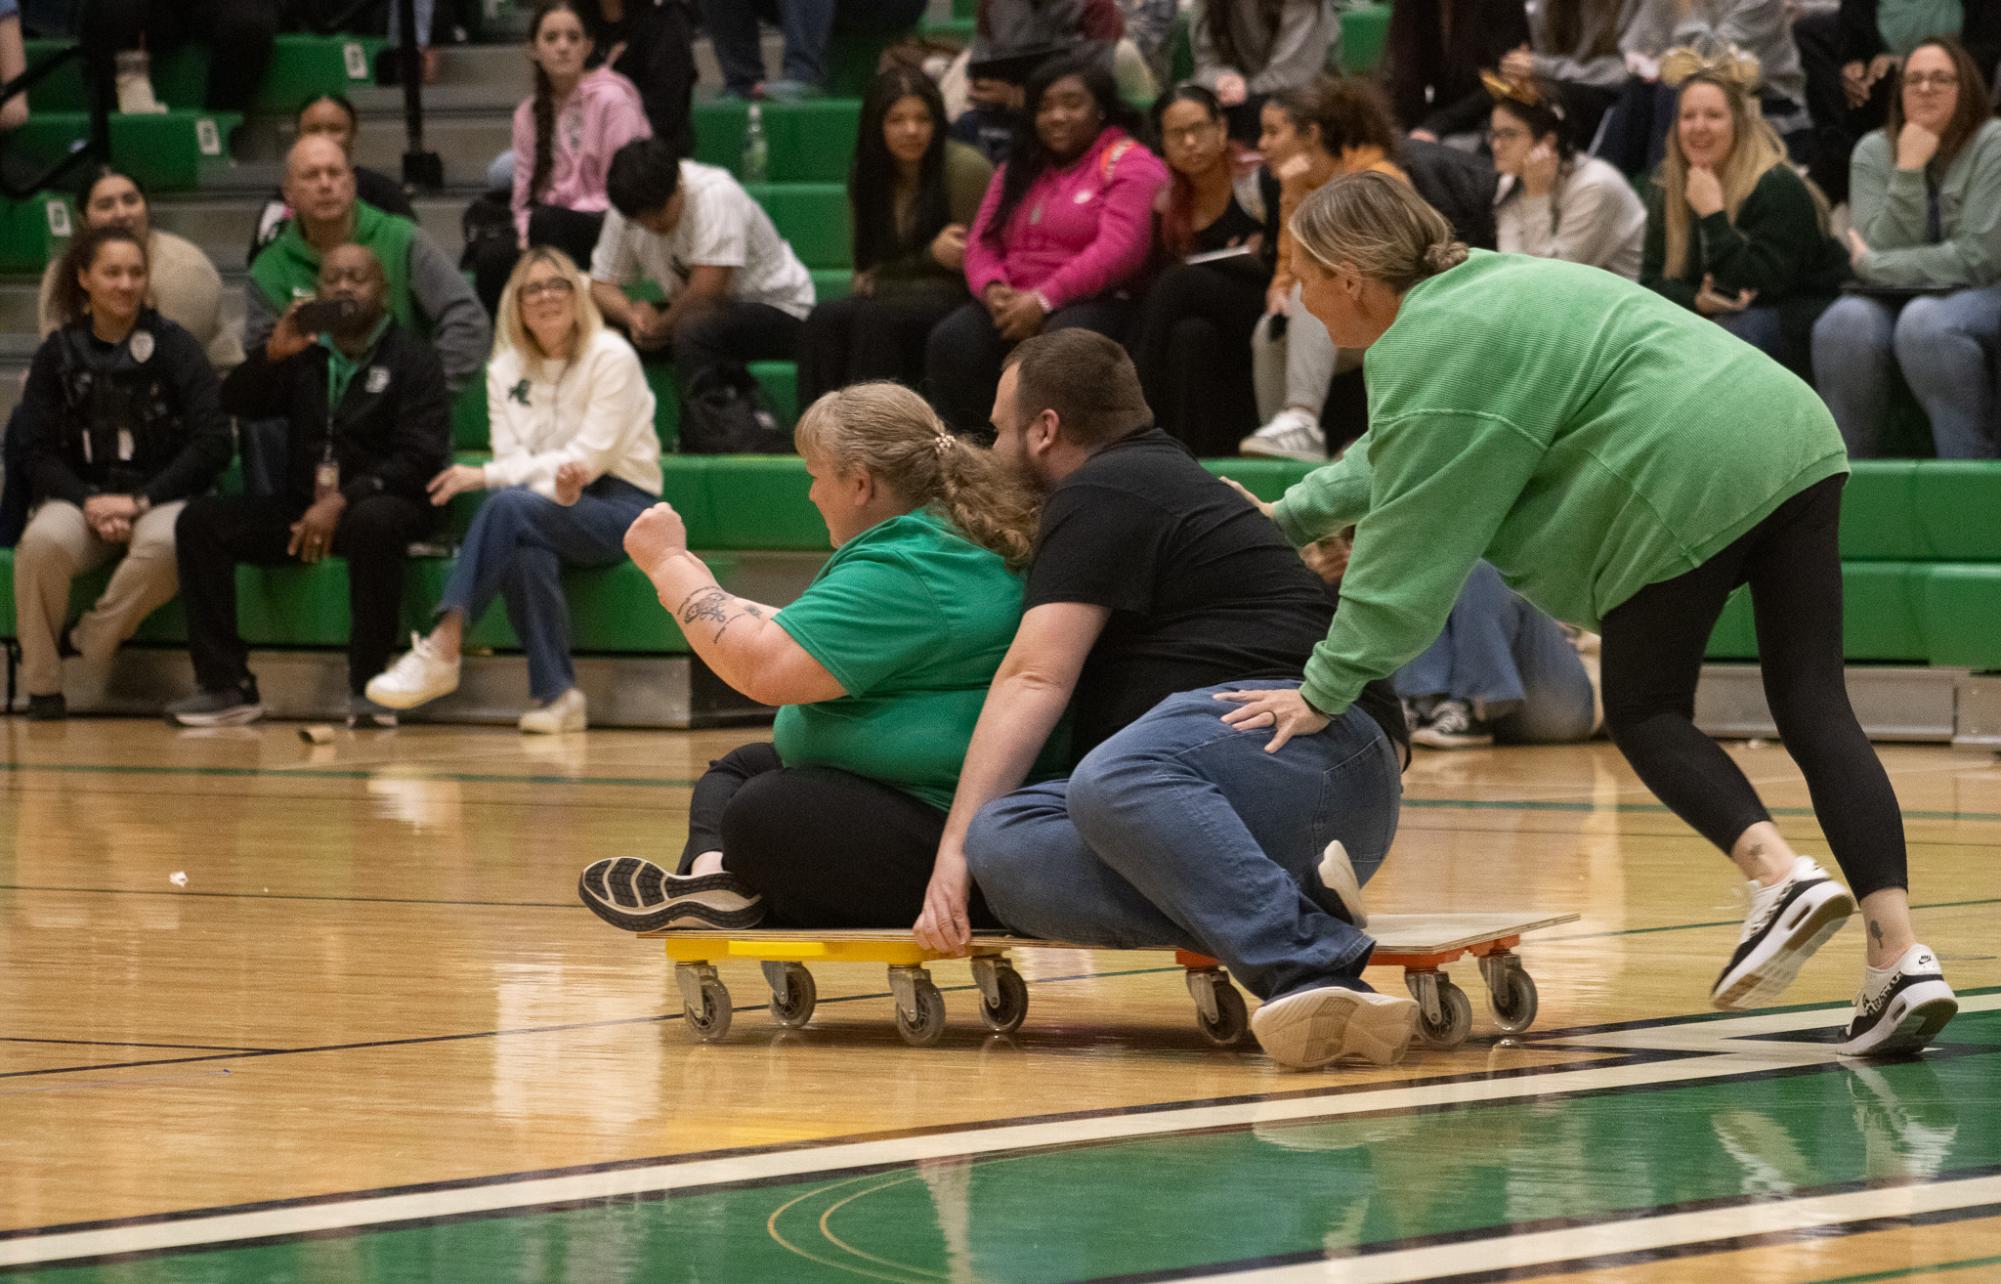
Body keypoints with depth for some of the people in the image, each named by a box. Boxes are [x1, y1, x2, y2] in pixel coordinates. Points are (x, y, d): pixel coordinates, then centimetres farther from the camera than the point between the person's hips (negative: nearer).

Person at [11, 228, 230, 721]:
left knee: (165, 545, -39)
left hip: (160, 497, -1)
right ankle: (41, 684, -20)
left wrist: (140, 501, -12)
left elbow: (213, 442, -4)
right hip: (81, 499, 1)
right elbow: (39, 453, 5)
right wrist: (87, 503, -14)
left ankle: (85, 642, -18)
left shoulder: (174, 346, 2)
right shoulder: (58, 354, 7)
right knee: (42, 542, -34)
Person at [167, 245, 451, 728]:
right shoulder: (304, 354, 15)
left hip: (379, 503, -5)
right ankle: (225, 686, -17)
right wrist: (271, 353, -12)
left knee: (373, 523, -40)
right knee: (199, 521, -14)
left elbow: (421, 455, -10)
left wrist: (343, 501, -20)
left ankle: (367, 687, -30)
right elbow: (235, 404, 7)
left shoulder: (411, 358, 1)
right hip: (301, 507, 5)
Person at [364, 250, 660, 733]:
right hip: (550, 510, 4)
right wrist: (558, 484, -26)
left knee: (509, 507, -33)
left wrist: (486, 476, -17)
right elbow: (512, 458, -1)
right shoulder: (506, 368, 9)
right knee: (524, 552, -35)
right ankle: (556, 695, -31)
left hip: (620, 507, -4)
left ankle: (442, 651, -38)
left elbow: (590, 457, -13)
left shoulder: (610, 358, -7)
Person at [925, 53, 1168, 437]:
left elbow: (1117, 252, -10)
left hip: (1095, 303, -5)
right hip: (1013, 304, 5)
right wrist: (993, 289, -6)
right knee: (952, 341, -26)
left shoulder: (1128, 164, 4)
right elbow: (981, 243, 18)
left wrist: (1043, 300, -17)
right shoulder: (1017, 170, 25)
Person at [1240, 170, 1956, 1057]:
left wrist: (1326, 687, 4)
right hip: (1795, 436, 9)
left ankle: (1780, 875, -13)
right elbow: (1395, 459, 41)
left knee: (1645, 715, 10)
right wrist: (1289, 518, 45)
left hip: (1688, 479, -9)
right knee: (1815, 711, 4)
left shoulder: (1427, 354, -3)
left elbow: (1409, 548, -2)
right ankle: (1900, 956, -8)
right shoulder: (1474, 290, 26)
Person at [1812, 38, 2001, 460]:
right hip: (1897, 299, 4)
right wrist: (1908, 171, -18)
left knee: (1924, 324, -37)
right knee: (1844, 325, -29)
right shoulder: (1874, 152, 3)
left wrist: (1874, 266, -12)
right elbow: (1883, 249, -8)